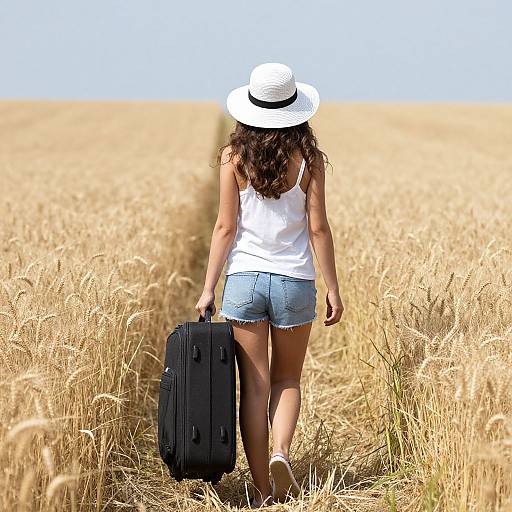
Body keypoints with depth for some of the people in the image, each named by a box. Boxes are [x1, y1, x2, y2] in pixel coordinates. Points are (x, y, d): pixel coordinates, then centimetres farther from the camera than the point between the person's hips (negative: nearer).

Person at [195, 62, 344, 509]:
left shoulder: (234, 156, -2)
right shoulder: (308, 158, -3)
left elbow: (226, 227, -4)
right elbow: (318, 228, -3)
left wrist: (208, 288, 0)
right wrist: (333, 289, 4)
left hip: (244, 279, 0)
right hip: (294, 280, 0)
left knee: (254, 387, 5)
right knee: (287, 381, 17)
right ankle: (281, 452, -9)